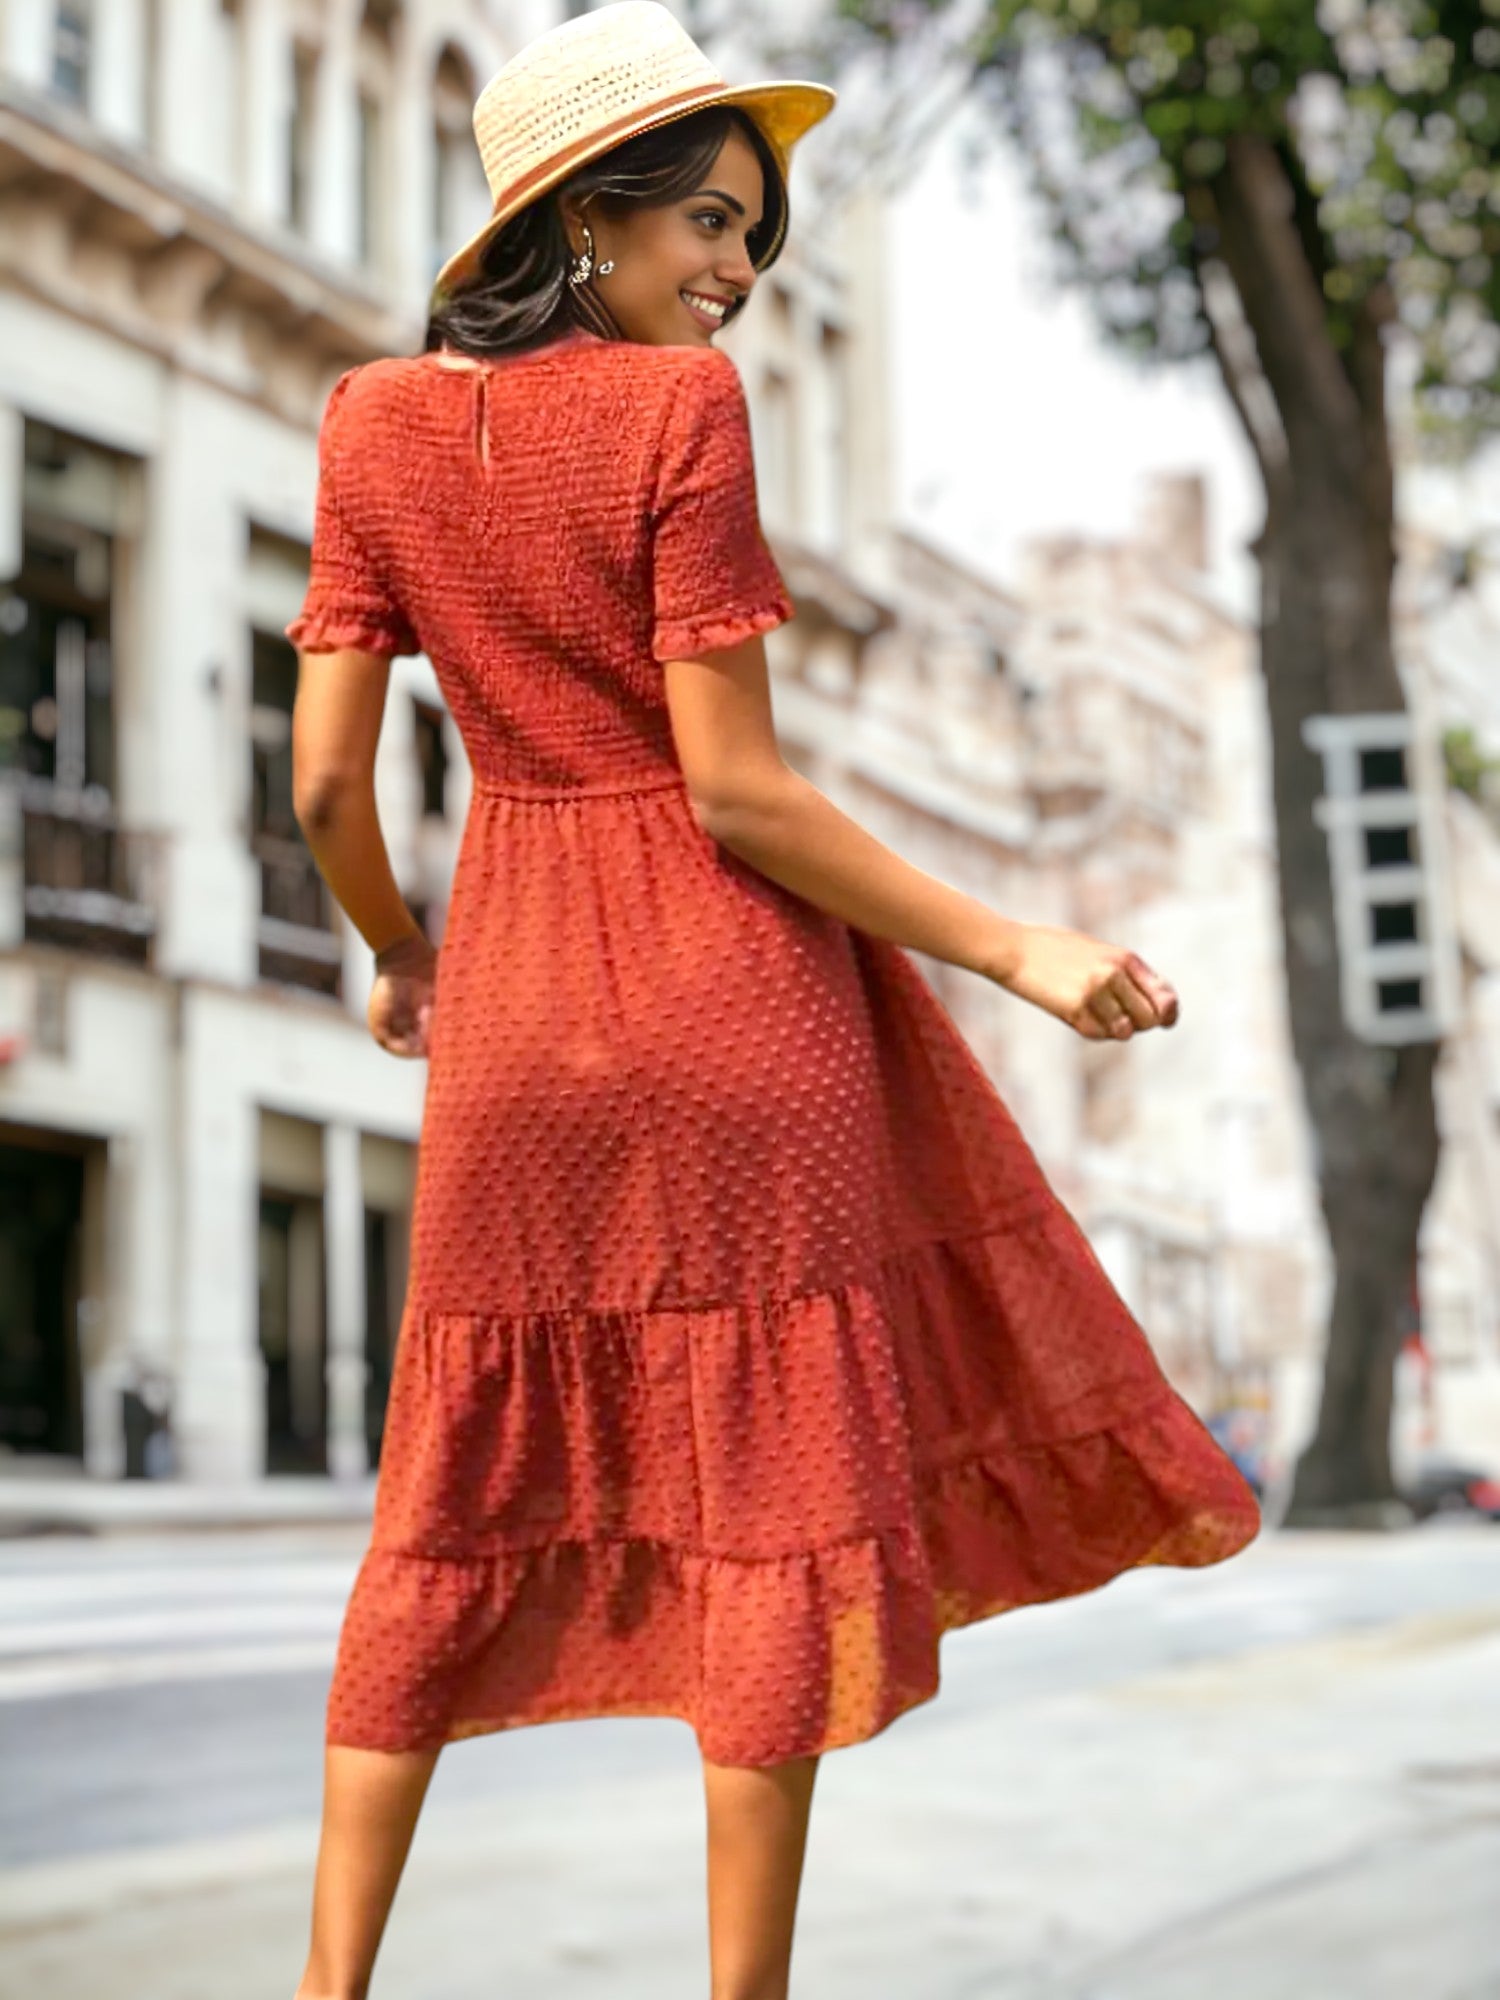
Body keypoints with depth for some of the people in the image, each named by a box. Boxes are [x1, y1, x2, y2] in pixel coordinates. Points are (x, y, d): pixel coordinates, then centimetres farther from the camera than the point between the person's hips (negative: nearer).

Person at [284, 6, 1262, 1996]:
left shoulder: (377, 421, 4)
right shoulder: (679, 408, -11)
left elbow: (327, 783, 3)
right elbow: (734, 791, -15)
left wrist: (400, 959, 22)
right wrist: (1015, 949, -10)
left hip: (514, 1021, 5)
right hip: (732, 1010, -5)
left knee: (458, 1504, 14)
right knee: (776, 1495, 4)